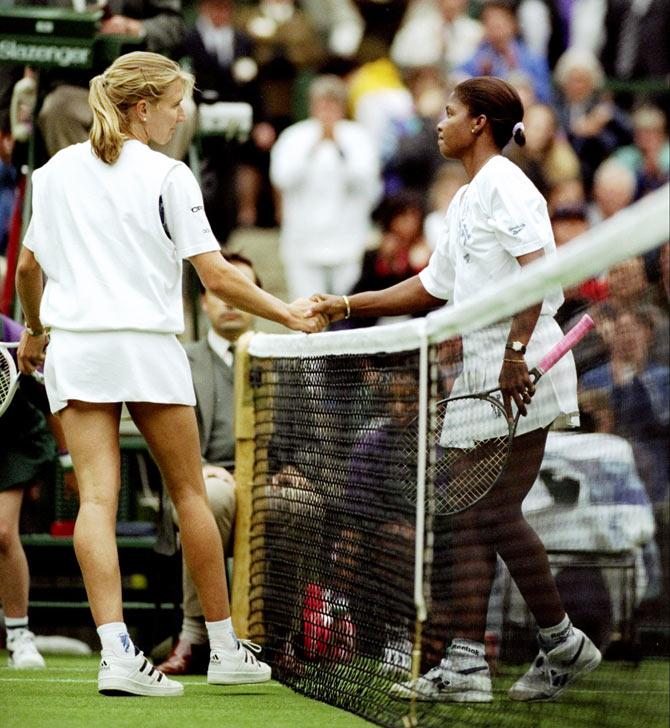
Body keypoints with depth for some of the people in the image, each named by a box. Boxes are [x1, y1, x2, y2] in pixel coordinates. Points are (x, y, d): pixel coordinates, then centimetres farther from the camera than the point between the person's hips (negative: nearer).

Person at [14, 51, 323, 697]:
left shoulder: (56, 171, 9)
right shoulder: (167, 177, -5)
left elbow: (28, 266, 16)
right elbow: (217, 277, -9)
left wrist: (35, 330, 32)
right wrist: (288, 314, -1)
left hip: (74, 348, 3)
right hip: (147, 347, -3)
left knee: (96, 497, -6)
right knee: (188, 493, 11)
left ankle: (115, 652, -20)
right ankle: (225, 648, 18)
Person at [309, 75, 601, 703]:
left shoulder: (505, 184, -9)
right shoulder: (464, 203, 21)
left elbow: (539, 270, -20)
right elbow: (432, 287, 29)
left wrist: (515, 352, -26)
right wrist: (346, 307, 26)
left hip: (522, 374, -10)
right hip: (480, 374, 10)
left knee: (497, 512, -9)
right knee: (469, 515, 3)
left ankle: (561, 643, 4)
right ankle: (466, 663, 0)